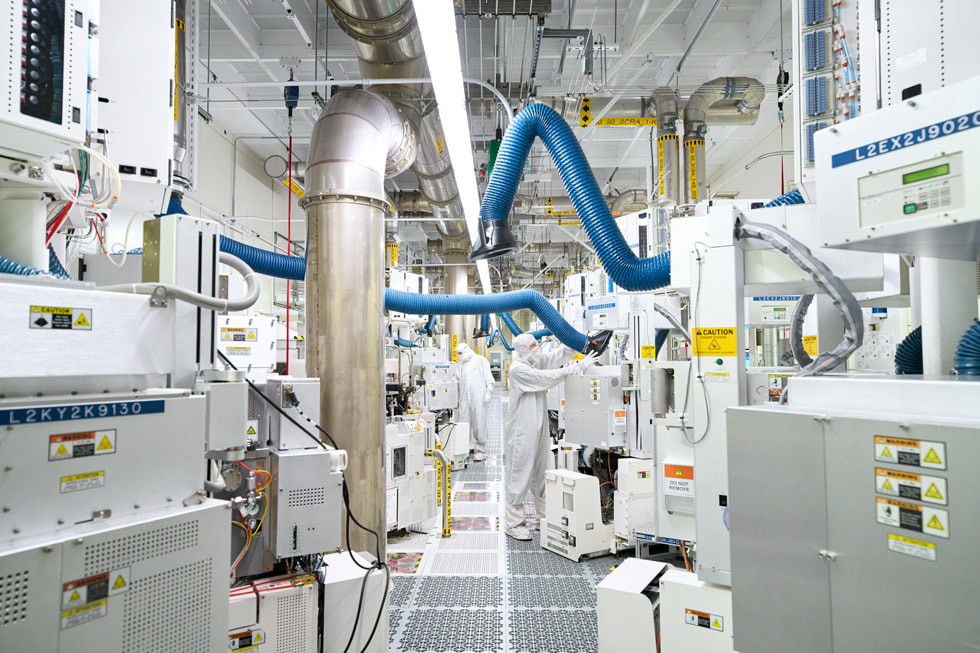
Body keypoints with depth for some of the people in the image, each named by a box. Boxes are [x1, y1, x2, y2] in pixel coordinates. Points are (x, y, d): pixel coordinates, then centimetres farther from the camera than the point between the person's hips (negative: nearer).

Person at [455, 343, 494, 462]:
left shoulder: (480, 360, 5)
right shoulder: (461, 364, 20)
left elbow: (489, 379, 1)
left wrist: (488, 393, -8)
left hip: (478, 398, -4)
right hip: (465, 398, 5)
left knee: (479, 425, -3)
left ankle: (480, 451, 5)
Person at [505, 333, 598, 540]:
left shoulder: (537, 360, 8)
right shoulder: (518, 369, -16)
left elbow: (559, 354, 4)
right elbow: (546, 377, -22)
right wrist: (579, 367, -21)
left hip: (540, 426, 8)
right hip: (523, 429, -8)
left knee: (541, 473, 15)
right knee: (521, 474, -3)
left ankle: (544, 518, 26)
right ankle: (514, 524, 6)